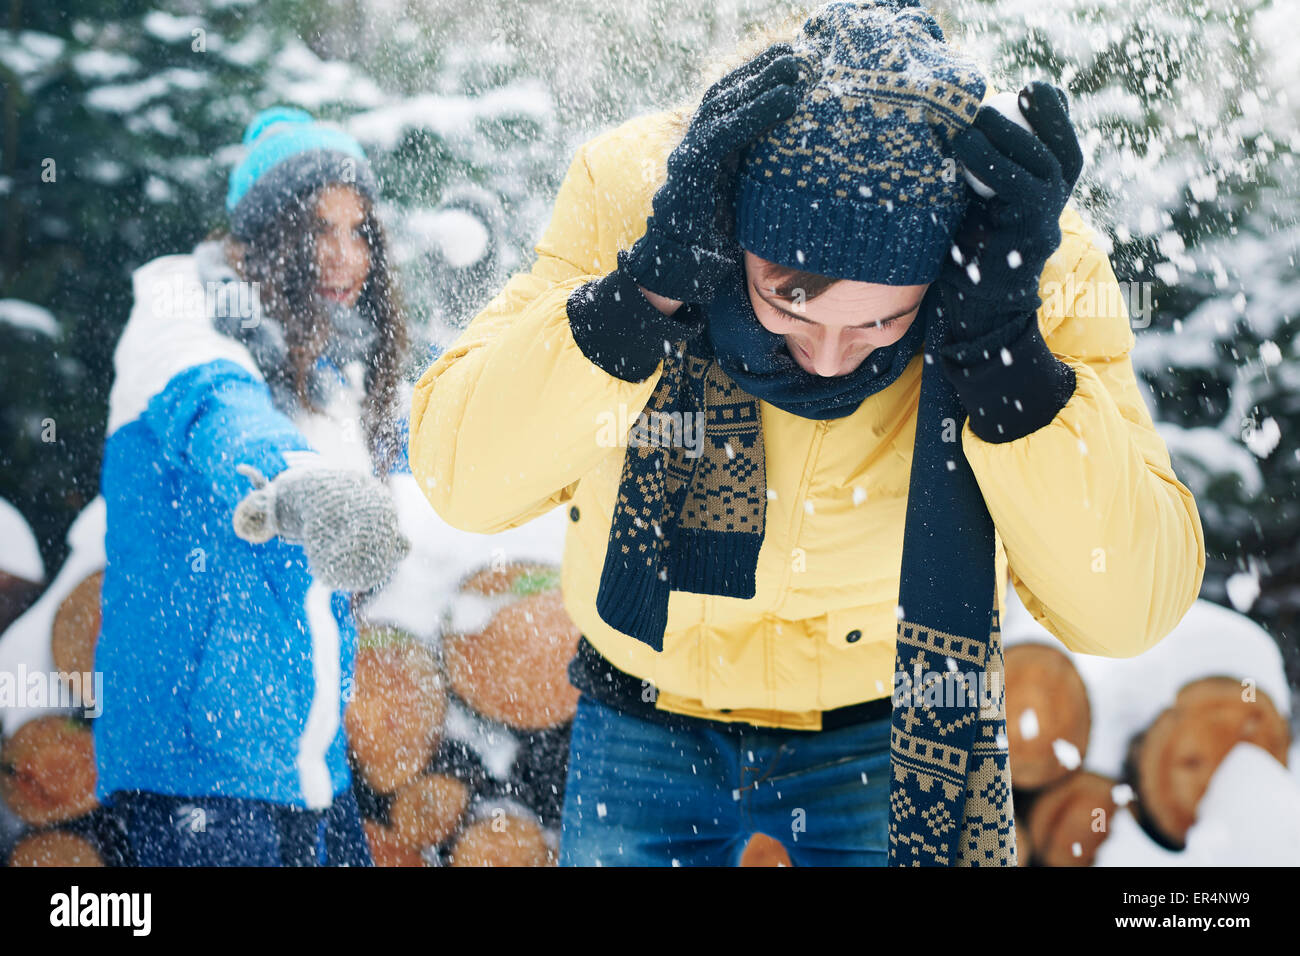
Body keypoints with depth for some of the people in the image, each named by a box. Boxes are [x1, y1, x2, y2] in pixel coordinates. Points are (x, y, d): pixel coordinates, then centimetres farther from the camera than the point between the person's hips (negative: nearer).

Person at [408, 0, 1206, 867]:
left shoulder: (1025, 260, -23)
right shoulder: (632, 190, -23)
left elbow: (1129, 606, -27)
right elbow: (459, 474, -28)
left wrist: (1005, 349, -37)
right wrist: (646, 289, -39)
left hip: (896, 729, 0)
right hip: (649, 720, 1)